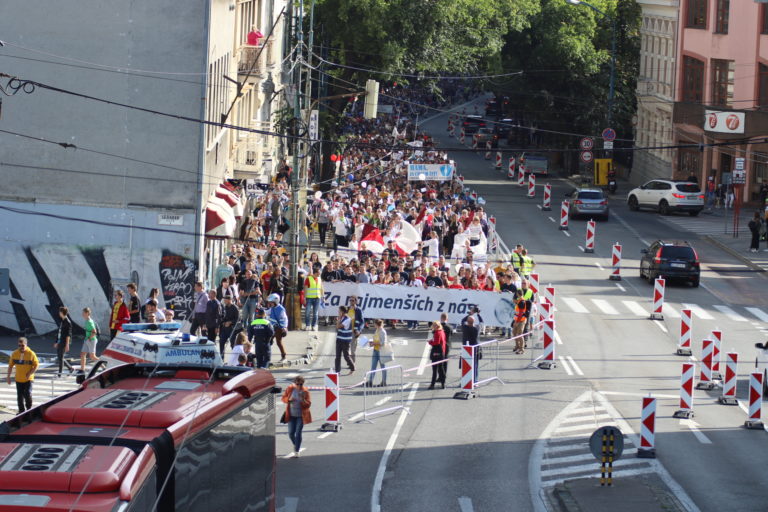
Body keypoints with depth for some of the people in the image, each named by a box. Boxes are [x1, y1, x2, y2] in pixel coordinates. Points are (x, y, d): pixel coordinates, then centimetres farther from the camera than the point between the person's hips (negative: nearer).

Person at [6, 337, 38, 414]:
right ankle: (21, 410, 21)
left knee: (28, 394, -12)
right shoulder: (15, 354, 0)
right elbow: (10, 365, 9)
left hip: (28, 379, -3)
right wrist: (8, 376, 6)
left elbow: (36, 365, -4)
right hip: (19, 379, 3)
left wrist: (30, 373, -17)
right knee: (20, 396, 7)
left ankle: (29, 409, 9)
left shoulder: (31, 354, -9)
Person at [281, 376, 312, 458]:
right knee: (291, 433, 4)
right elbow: (283, 398, 4)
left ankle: (296, 451, 0)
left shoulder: (305, 391, -11)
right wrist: (289, 399, -18)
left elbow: (308, 405, -10)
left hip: (301, 416, -3)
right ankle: (296, 446, 34)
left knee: (298, 433, -7)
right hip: (291, 415, 3)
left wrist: (303, 400, -29)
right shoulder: (290, 388, -6)